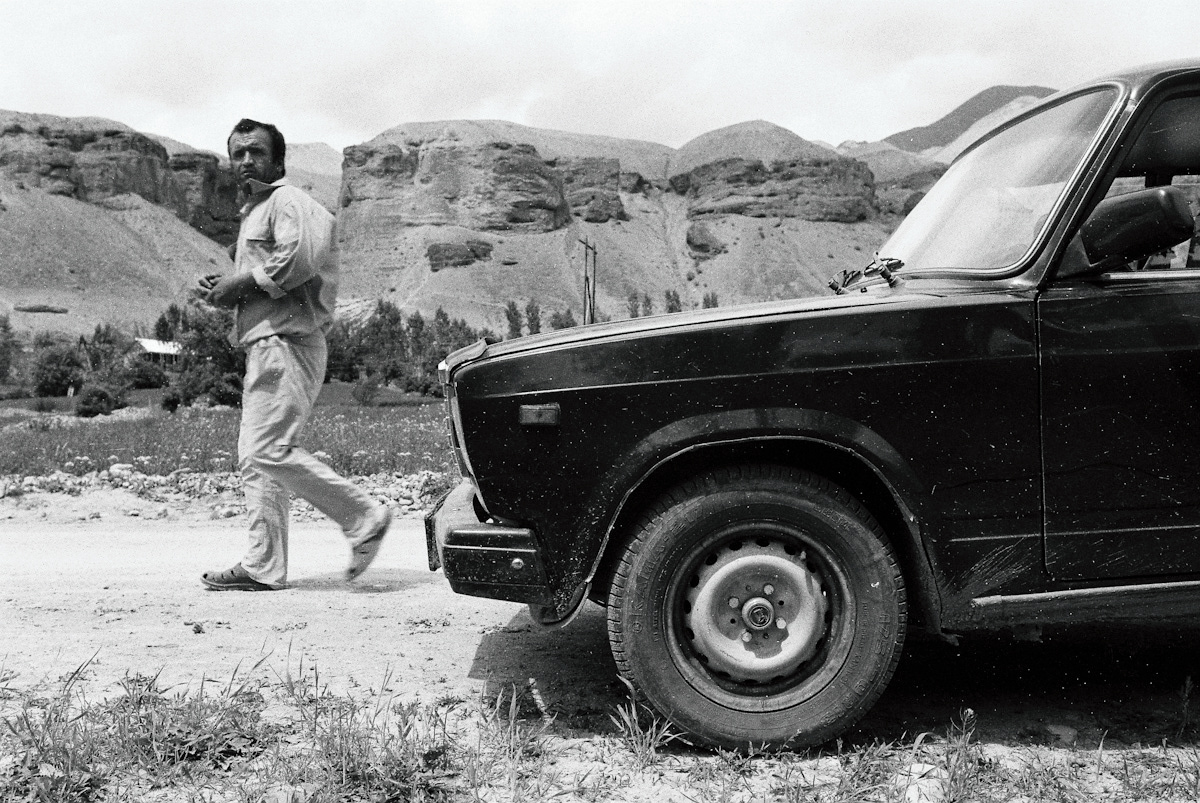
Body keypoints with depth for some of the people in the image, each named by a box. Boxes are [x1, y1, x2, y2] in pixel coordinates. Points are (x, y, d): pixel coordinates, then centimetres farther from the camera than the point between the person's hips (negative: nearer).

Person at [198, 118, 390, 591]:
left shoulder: (287, 201, -4)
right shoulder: (252, 212, 27)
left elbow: (297, 261, -22)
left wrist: (240, 283, -12)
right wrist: (222, 290, 11)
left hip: (287, 342, -10)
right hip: (265, 345, 10)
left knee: (270, 450, -16)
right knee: (254, 458, 6)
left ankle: (364, 517, -8)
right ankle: (263, 567, 8)